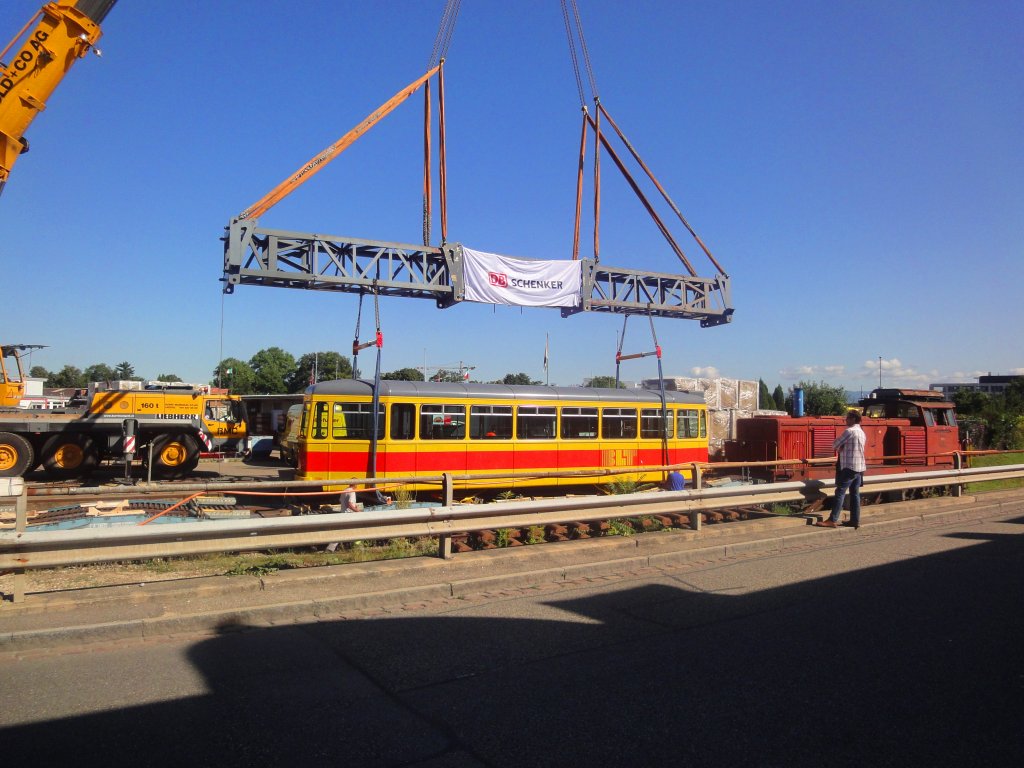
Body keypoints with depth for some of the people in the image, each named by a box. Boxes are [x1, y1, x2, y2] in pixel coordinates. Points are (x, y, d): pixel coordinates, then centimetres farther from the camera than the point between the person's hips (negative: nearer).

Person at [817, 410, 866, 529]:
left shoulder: (849, 431, -12)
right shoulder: (862, 433, 16)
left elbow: (835, 444, -6)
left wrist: (838, 448, 14)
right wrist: (842, 448, 8)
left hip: (849, 467, -9)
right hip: (860, 467, 9)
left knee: (840, 493, -8)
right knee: (855, 494, 9)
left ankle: (833, 520, -10)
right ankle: (855, 520, 11)